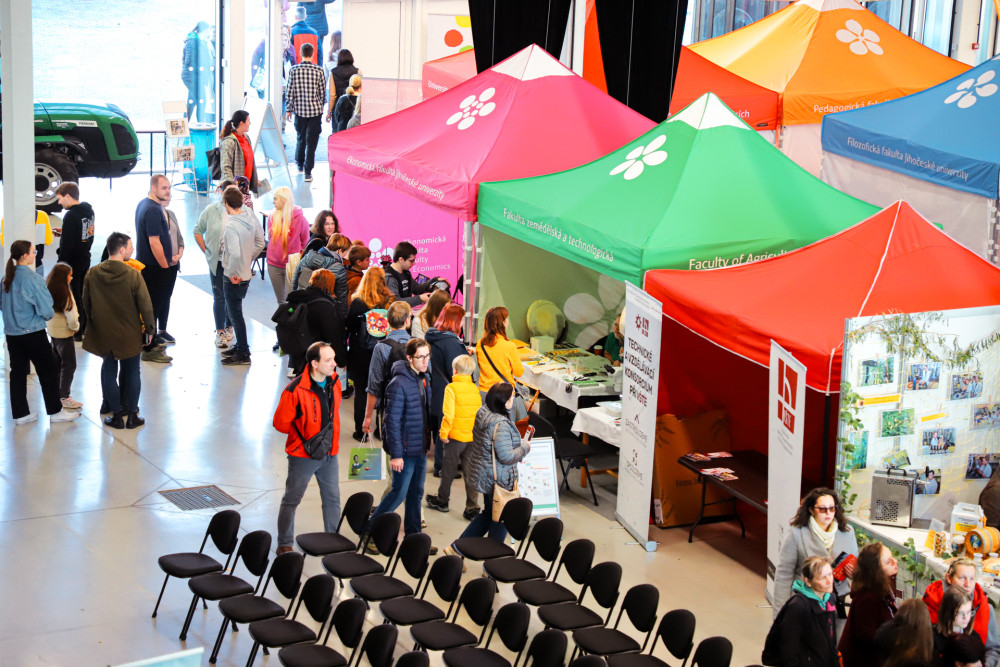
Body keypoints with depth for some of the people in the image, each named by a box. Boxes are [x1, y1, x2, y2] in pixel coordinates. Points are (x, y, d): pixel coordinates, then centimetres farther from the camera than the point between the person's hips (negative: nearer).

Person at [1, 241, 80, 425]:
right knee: (48, 370, 5)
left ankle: (20, 413, 16)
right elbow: (46, 309, -17)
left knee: (17, 372, 11)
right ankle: (55, 411, 11)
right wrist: (48, 316, 3)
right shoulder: (33, 278, -18)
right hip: (32, 332, -7)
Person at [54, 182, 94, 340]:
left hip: (72, 262, -9)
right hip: (85, 259, 9)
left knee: (73, 296, 1)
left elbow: (66, 245, -22)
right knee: (83, 294, 19)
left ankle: (76, 332, 7)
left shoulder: (71, 216, -22)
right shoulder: (88, 210, 5)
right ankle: (84, 326, 29)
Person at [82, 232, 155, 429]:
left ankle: (117, 415, 14)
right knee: (132, 372, 12)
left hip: (103, 334, 2)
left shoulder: (92, 274, -7)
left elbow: (86, 304, 3)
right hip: (130, 335, -2)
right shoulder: (133, 275, -17)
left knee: (109, 372, 13)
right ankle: (132, 415, 16)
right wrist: (150, 328, 1)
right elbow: (145, 304, -13)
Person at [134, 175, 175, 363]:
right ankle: (149, 350, 1)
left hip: (144, 262, 10)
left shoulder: (143, 204, 11)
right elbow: (154, 242, -23)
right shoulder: (153, 210, -22)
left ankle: (151, 340, 32)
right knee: (152, 305, -4)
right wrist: (165, 265, -16)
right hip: (154, 267, -10)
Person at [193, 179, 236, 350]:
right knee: (219, 297, 0)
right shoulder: (211, 210, -2)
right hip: (217, 261, 0)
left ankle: (229, 326, 27)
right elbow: (198, 231, 9)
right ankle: (220, 332, 7)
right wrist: (206, 251, 3)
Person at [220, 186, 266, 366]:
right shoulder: (251, 216, -1)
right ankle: (240, 345, 34)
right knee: (232, 311, 23)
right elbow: (260, 243, 10)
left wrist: (233, 273, -21)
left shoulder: (231, 226, -25)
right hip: (246, 274, 8)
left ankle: (243, 354, 11)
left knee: (235, 314, 3)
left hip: (234, 278, -8)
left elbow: (235, 254, -35)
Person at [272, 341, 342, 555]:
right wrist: (305, 435, -4)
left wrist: (331, 438, 10)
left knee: (333, 499, 12)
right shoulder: (295, 390, -22)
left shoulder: (334, 383, 0)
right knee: (291, 500, 8)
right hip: (303, 456, -6)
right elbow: (280, 423, -13)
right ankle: (284, 544, 21)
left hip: (329, 454, 6)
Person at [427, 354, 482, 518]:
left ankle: (442, 501, 28)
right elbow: (480, 412, 8)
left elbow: (448, 414, -19)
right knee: (470, 472, 7)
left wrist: (444, 432, -9)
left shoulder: (451, 388, -12)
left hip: (455, 436, -4)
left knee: (448, 470, 12)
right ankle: (472, 508, 5)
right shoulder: (475, 389, 3)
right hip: (473, 437, 4)